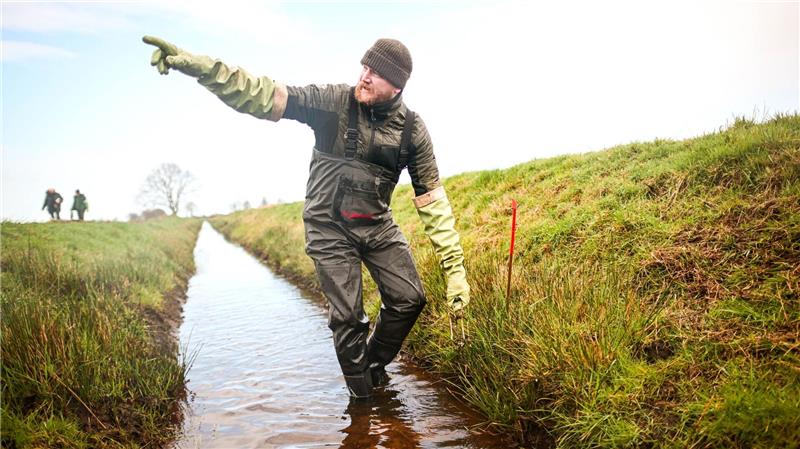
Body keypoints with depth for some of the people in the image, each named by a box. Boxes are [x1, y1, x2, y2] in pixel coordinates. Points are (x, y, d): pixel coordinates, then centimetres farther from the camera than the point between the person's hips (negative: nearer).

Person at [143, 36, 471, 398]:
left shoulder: (412, 129, -7)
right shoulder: (334, 102, -14)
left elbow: (431, 196, -5)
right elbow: (266, 96, -25)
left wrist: (455, 266, -9)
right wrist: (195, 64, -39)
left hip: (377, 225, 3)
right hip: (330, 228, -3)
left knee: (409, 299, -1)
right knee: (348, 316, -1)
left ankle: (374, 365, 26)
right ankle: (362, 396, 21)